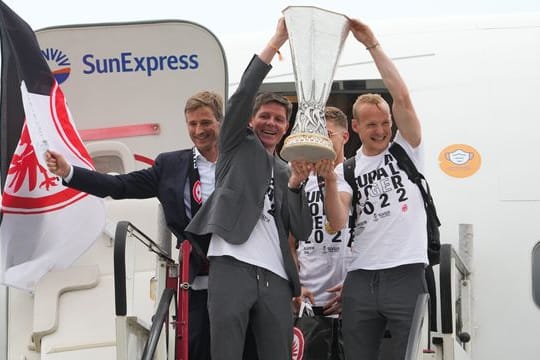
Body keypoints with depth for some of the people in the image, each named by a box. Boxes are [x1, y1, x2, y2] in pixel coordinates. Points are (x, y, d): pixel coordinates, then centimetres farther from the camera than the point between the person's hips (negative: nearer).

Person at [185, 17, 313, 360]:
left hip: (275, 277, 4)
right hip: (232, 267, -4)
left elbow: (303, 231, 14)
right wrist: (277, 41, -6)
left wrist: (295, 183, 0)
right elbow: (243, 95, -1)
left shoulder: (285, 171, 24)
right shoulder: (239, 146, 16)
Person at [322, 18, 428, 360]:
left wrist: (372, 44, -9)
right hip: (361, 279, 3)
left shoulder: (406, 150, 6)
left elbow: (403, 98, -10)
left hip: (406, 275, -3)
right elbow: (337, 222, -4)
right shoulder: (347, 169, 12)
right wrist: (329, 178, -19)